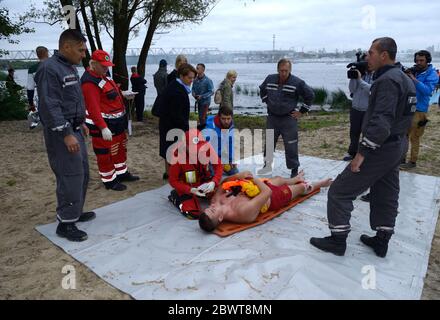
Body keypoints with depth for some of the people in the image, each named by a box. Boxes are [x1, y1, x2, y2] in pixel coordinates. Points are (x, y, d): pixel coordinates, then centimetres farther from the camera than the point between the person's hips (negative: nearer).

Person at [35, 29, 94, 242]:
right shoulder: (49, 68, -16)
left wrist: (81, 123, 22)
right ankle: (65, 223, 5)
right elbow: (50, 106, -22)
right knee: (70, 176, -7)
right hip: (61, 133, -10)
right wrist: (66, 134, -24)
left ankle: (75, 212, 30)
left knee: (82, 173, 15)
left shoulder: (71, 67, 14)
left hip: (74, 130, 10)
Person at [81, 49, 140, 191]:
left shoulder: (103, 76, 11)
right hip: (103, 125, -10)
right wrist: (103, 128, -30)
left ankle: (122, 173, 37)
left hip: (117, 122, 11)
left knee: (121, 148, 21)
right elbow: (93, 108, -27)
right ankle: (109, 181, 16)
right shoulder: (89, 82, -21)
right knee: (105, 153, 3)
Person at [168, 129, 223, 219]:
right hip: (187, 188, -4)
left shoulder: (206, 147, -23)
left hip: (204, 183, 4)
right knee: (194, 214, -18)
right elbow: (173, 181, -19)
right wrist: (191, 190, -31)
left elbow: (218, 166, -10)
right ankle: (175, 197, 9)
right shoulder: (178, 156, -31)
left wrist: (213, 182, -28)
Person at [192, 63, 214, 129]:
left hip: (205, 102, -6)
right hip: (198, 101, 6)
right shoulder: (195, 80, -3)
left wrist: (202, 96, -23)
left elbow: (211, 92, -17)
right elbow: (193, 88, 11)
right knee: (200, 117, 19)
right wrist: (193, 93, -11)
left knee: (202, 118, -7)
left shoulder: (208, 80, -17)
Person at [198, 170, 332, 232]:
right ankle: (320, 184, 53)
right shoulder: (244, 211, -47)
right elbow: (267, 192, -41)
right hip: (273, 198, -5)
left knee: (278, 178, 31)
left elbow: (223, 184, -8)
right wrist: (253, 178, -28)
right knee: (301, 187, 19)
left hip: (255, 191, 6)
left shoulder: (217, 201, -27)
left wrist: (237, 176, -23)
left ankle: (296, 179, 66)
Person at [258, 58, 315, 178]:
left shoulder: (297, 82, -11)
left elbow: (310, 95, -3)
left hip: (289, 119, -4)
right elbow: (262, 90, 23)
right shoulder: (270, 79, 1)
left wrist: (302, 111, -3)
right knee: (269, 143, 13)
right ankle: (267, 166, 29)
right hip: (272, 118, 4)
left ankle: (294, 170, 12)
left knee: (291, 146, -1)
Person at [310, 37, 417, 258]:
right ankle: (381, 242, 28)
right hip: (397, 146, 11)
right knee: (386, 196, 17)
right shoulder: (405, 79, 15)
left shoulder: (387, 80, -18)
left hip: (381, 149, -10)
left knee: (340, 191, -3)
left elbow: (381, 122, -28)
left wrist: (363, 152, -26)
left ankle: (337, 240, 4)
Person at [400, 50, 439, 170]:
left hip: (419, 110, -5)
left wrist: (413, 79, -24)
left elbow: (427, 90, -21)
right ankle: (402, 158, 24)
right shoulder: (414, 71, 9)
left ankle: (413, 162, 10)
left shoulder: (432, 74, -6)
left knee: (414, 138, -1)